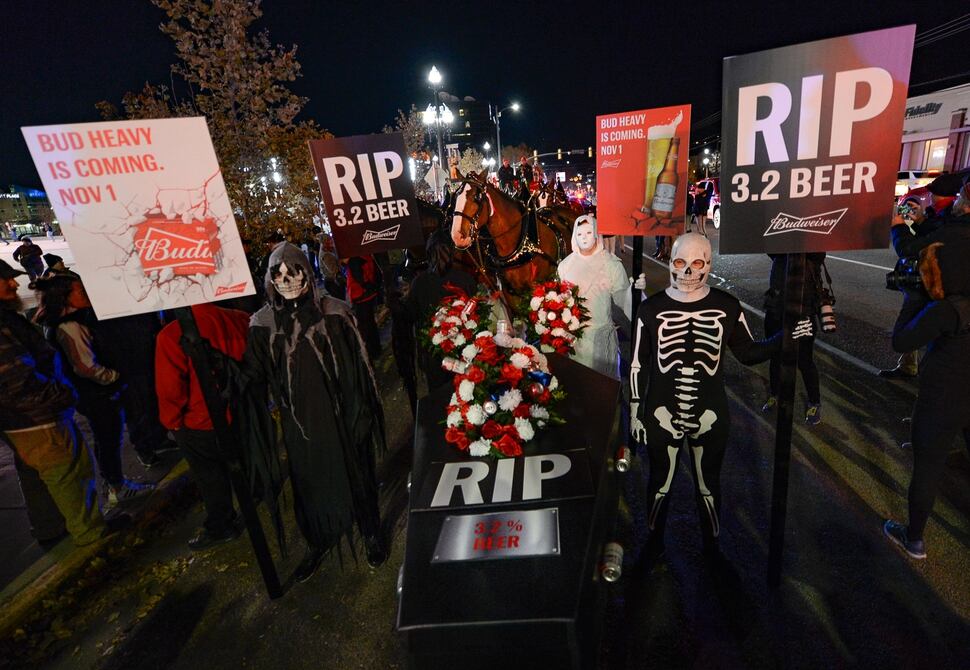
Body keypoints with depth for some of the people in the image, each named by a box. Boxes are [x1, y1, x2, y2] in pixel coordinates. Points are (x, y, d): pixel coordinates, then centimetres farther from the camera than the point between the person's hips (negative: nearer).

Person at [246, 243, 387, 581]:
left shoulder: (333, 313, -10)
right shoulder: (262, 324, -4)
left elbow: (357, 366, -7)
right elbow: (256, 380, 1)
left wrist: (362, 414, -8)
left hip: (340, 416, -1)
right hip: (297, 422, 2)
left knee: (354, 473, 14)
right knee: (309, 481, 17)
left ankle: (371, 533, 39)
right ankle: (318, 542, 42)